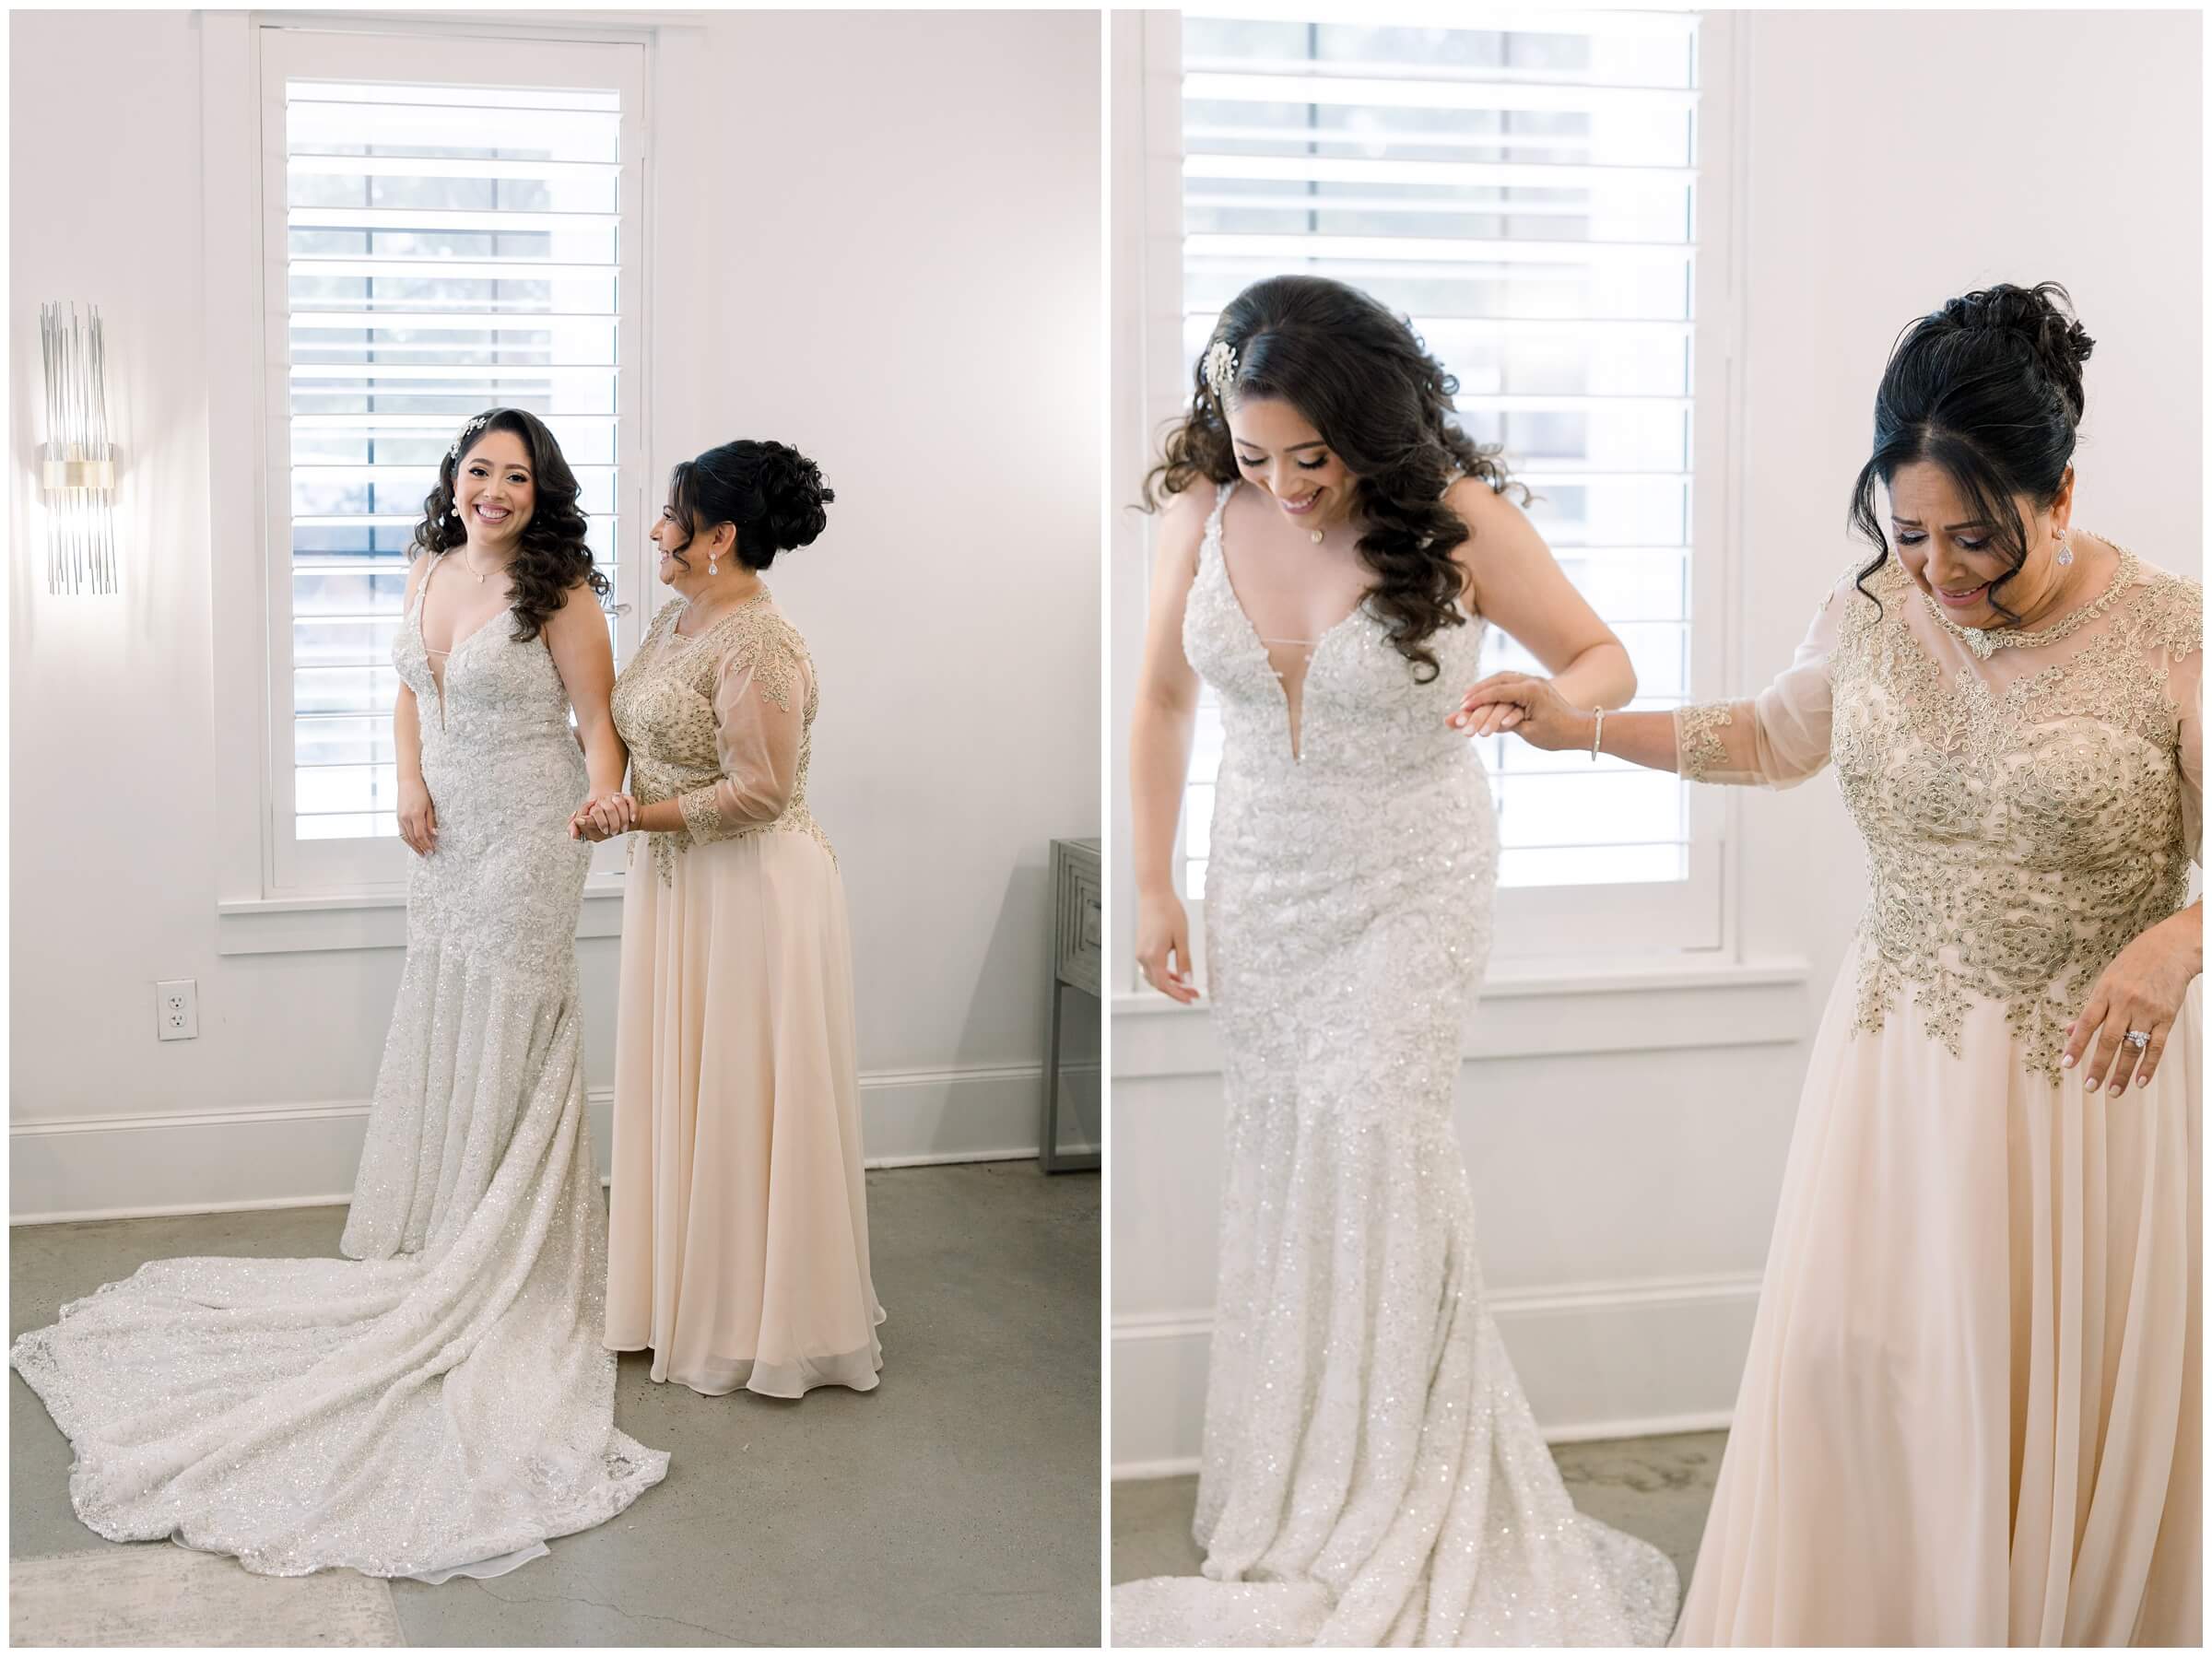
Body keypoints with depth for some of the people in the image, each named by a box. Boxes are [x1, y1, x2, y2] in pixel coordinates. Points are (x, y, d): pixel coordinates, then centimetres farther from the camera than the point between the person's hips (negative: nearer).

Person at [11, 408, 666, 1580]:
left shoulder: (558, 592, -11)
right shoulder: (427, 570, 8)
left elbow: (598, 724, -9)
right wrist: (409, 783, 4)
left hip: (524, 845, -6)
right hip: (445, 842, 6)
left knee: (508, 1049, -1)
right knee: (435, 1039, 11)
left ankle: (506, 1274, 11)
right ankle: (432, 1254, 23)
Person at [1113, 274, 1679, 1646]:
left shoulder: (1454, 517, -18)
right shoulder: (1204, 506, -9)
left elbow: (1606, 659, -7)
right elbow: (1163, 696, 4)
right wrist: (1154, 884, 4)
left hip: (1413, 881, -3)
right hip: (1262, 875, 4)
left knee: (1371, 1129, -13)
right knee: (1277, 1144, 7)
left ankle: (1381, 1493, 0)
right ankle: (1283, 1467, 21)